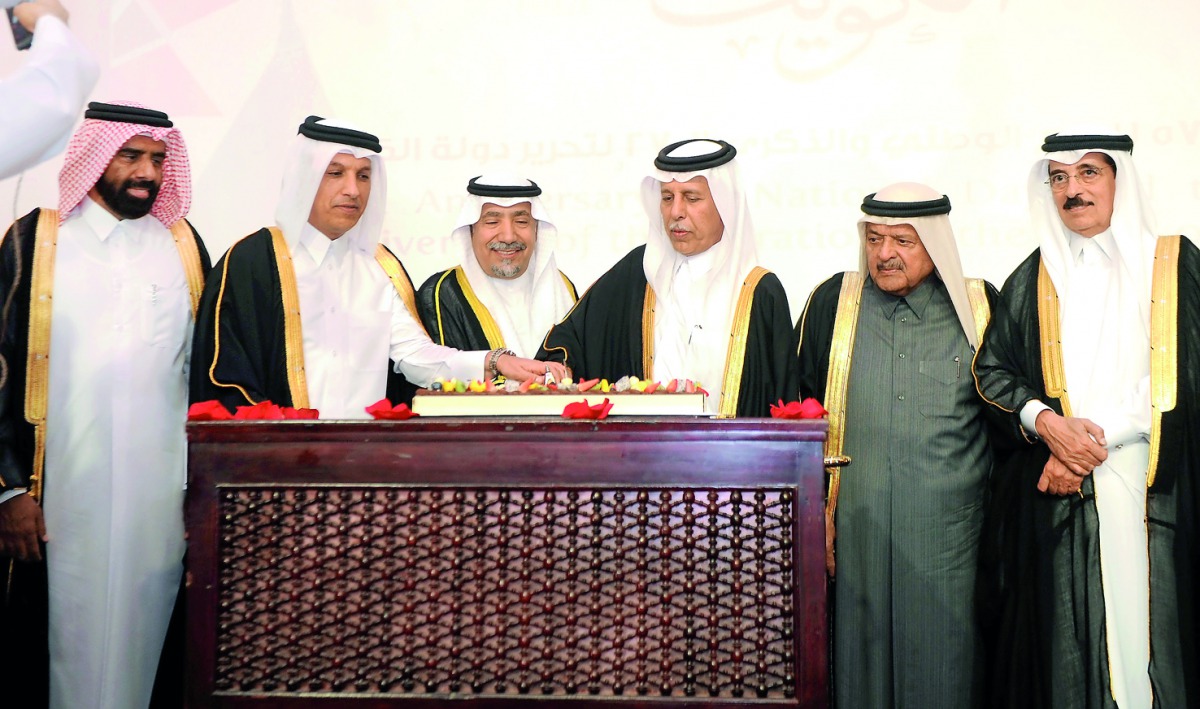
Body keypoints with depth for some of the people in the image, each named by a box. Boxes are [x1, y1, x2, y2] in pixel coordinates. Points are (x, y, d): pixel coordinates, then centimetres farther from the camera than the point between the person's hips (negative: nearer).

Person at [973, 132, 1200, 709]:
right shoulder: (1034, 277, 11)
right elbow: (991, 369, 8)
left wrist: (1094, 443, -11)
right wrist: (1045, 422, -11)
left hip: (1153, 489, -1)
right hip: (1061, 495, 2)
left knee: (1147, 622, -2)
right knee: (1068, 636, 1)